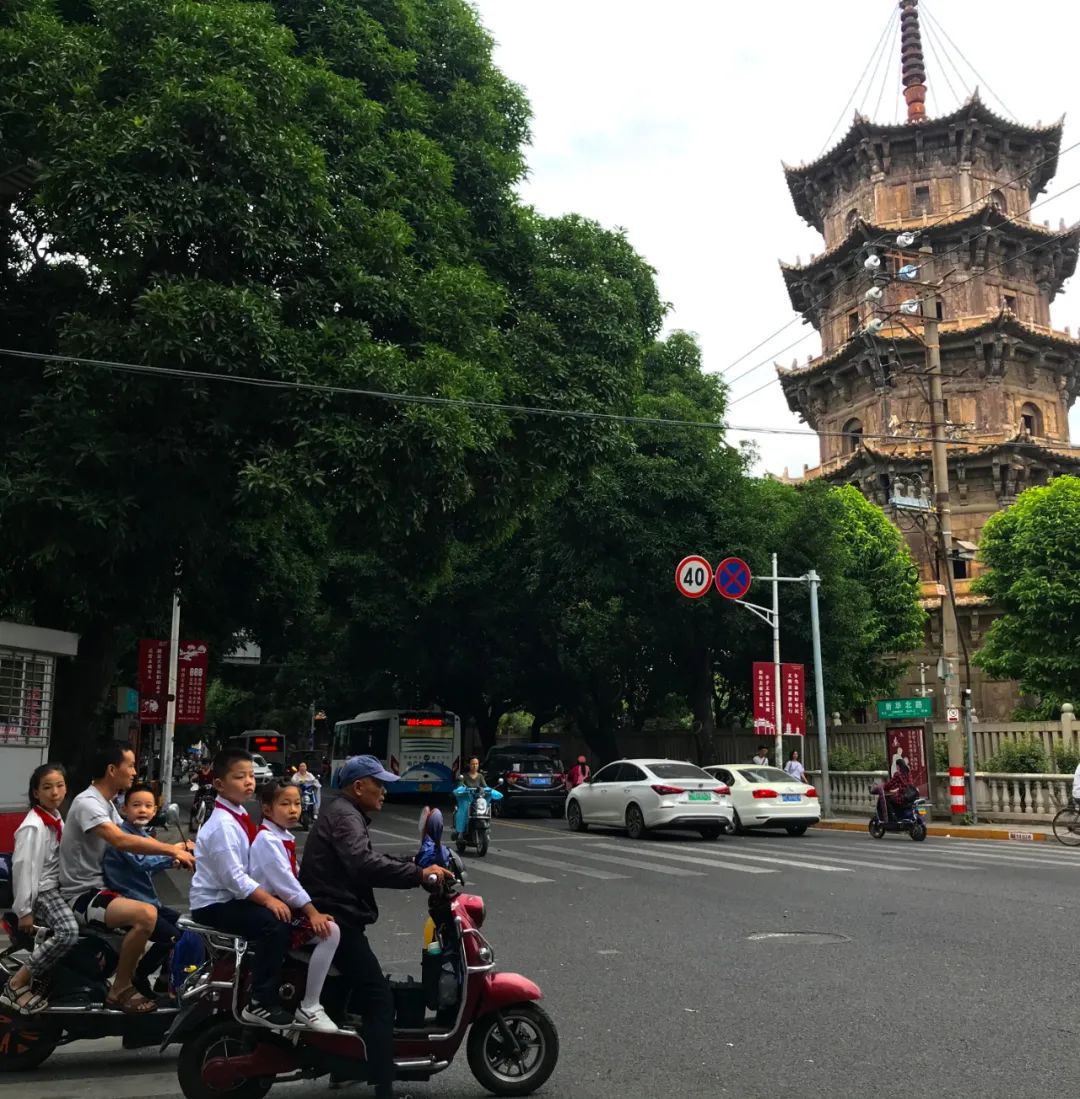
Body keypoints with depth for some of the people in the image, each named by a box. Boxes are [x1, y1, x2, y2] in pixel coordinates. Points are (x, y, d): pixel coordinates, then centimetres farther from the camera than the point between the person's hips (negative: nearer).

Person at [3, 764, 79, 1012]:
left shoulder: (56, 817, 6)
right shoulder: (34, 826, -21)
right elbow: (23, 868, -22)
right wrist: (24, 910, -20)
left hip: (57, 885, 9)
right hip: (40, 891, -9)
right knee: (69, 932, -28)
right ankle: (16, 984, -18)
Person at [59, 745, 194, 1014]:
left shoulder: (107, 804, 13)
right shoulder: (87, 803, -20)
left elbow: (128, 840, 9)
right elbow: (121, 841, -33)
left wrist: (173, 851, -7)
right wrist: (172, 849, -28)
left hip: (100, 888, 10)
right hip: (82, 895, -10)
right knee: (147, 915, -30)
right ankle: (119, 991, -15)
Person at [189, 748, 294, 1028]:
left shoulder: (239, 817, 9)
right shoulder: (222, 825, -21)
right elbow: (234, 878, -25)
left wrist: (272, 897, 4)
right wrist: (268, 900, -27)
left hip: (232, 897, 10)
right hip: (214, 905, -10)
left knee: (288, 918, 11)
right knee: (274, 924, -26)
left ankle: (280, 988, 28)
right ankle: (260, 1004, -17)